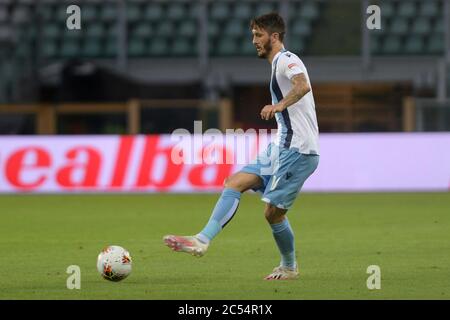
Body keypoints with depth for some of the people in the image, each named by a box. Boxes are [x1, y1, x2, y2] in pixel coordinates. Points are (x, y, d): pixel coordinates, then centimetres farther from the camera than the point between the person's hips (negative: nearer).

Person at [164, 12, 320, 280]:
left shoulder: (286, 59, -10)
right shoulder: (279, 64, 21)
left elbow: (303, 86, -31)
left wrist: (279, 106, -44)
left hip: (297, 151, -10)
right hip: (282, 148, 10)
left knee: (273, 212, -8)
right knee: (234, 183, 2)